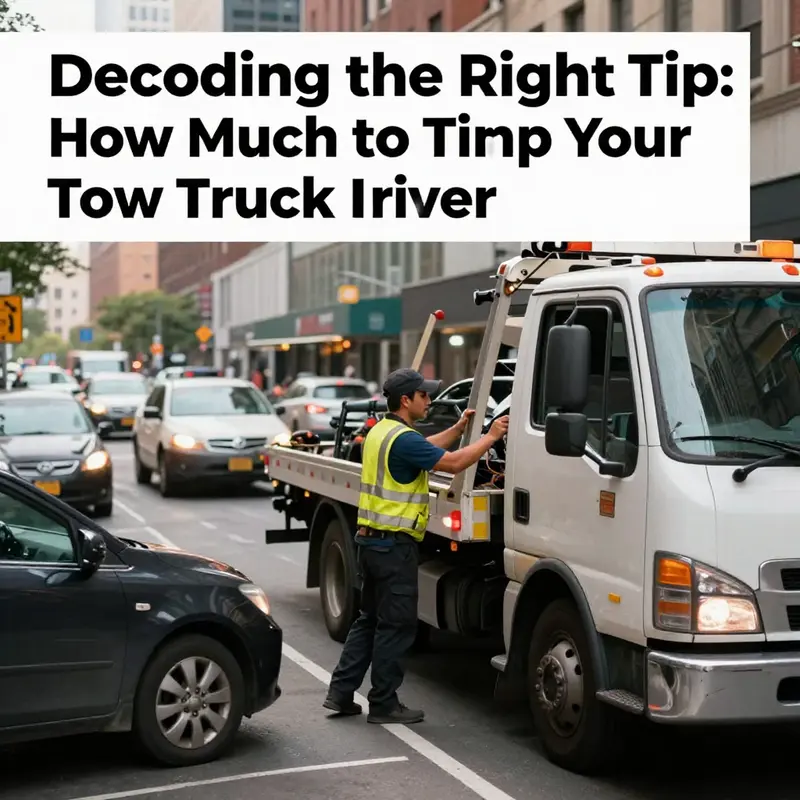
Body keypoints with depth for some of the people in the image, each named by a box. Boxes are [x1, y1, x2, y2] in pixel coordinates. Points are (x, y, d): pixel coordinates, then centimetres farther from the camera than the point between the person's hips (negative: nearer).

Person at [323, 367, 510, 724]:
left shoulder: (380, 432, 12)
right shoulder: (403, 439, -19)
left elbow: (427, 448, 25)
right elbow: (454, 463, -18)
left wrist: (458, 428, 20)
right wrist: (490, 437, -8)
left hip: (370, 540, 10)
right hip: (395, 544, -10)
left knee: (369, 620, 17)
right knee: (396, 626, 0)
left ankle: (340, 692, 18)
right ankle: (383, 705, 6)